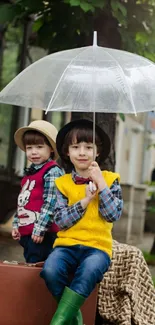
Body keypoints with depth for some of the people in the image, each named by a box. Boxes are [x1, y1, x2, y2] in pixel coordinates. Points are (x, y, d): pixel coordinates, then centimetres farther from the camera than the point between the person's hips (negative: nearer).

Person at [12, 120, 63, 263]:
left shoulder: (52, 172, -10)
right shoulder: (30, 172, 17)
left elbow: (50, 203, -17)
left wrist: (40, 229, -19)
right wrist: (16, 225, 19)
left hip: (42, 233, -9)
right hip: (26, 232, 9)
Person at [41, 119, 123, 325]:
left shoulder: (110, 179, 7)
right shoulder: (62, 183, 8)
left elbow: (113, 215, -5)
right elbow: (61, 221, 0)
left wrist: (100, 183, -9)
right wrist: (85, 200, -9)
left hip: (97, 246, -1)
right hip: (67, 244, 2)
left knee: (88, 271, -36)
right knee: (50, 271, -31)